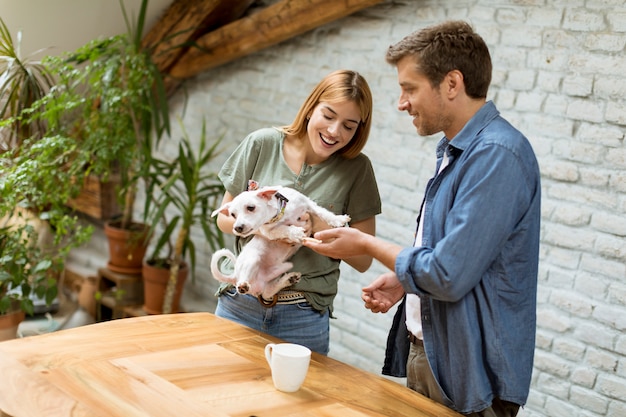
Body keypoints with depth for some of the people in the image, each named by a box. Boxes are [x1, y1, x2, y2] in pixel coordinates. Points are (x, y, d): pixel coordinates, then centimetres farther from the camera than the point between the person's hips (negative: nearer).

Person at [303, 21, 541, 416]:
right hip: (426, 354, 9)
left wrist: (367, 244, -11)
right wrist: (404, 280, 3)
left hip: (468, 381, -9)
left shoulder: (498, 154, -22)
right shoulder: (456, 151, 10)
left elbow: (449, 276, -25)